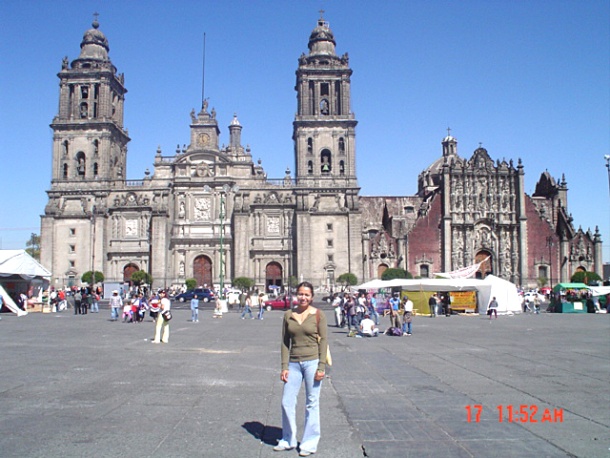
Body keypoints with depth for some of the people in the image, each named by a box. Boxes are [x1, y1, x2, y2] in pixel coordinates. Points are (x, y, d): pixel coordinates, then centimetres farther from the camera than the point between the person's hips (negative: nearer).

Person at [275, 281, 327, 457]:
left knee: (312, 404, 5)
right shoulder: (288, 315, 5)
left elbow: (323, 341, -4)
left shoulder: (318, 315, -4)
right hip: (293, 363, 3)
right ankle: (288, 440, 25)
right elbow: (285, 342, 6)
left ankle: (310, 443, 19)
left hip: (312, 362, -3)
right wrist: (284, 366, 1)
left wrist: (321, 367, -10)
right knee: (287, 402, 6)